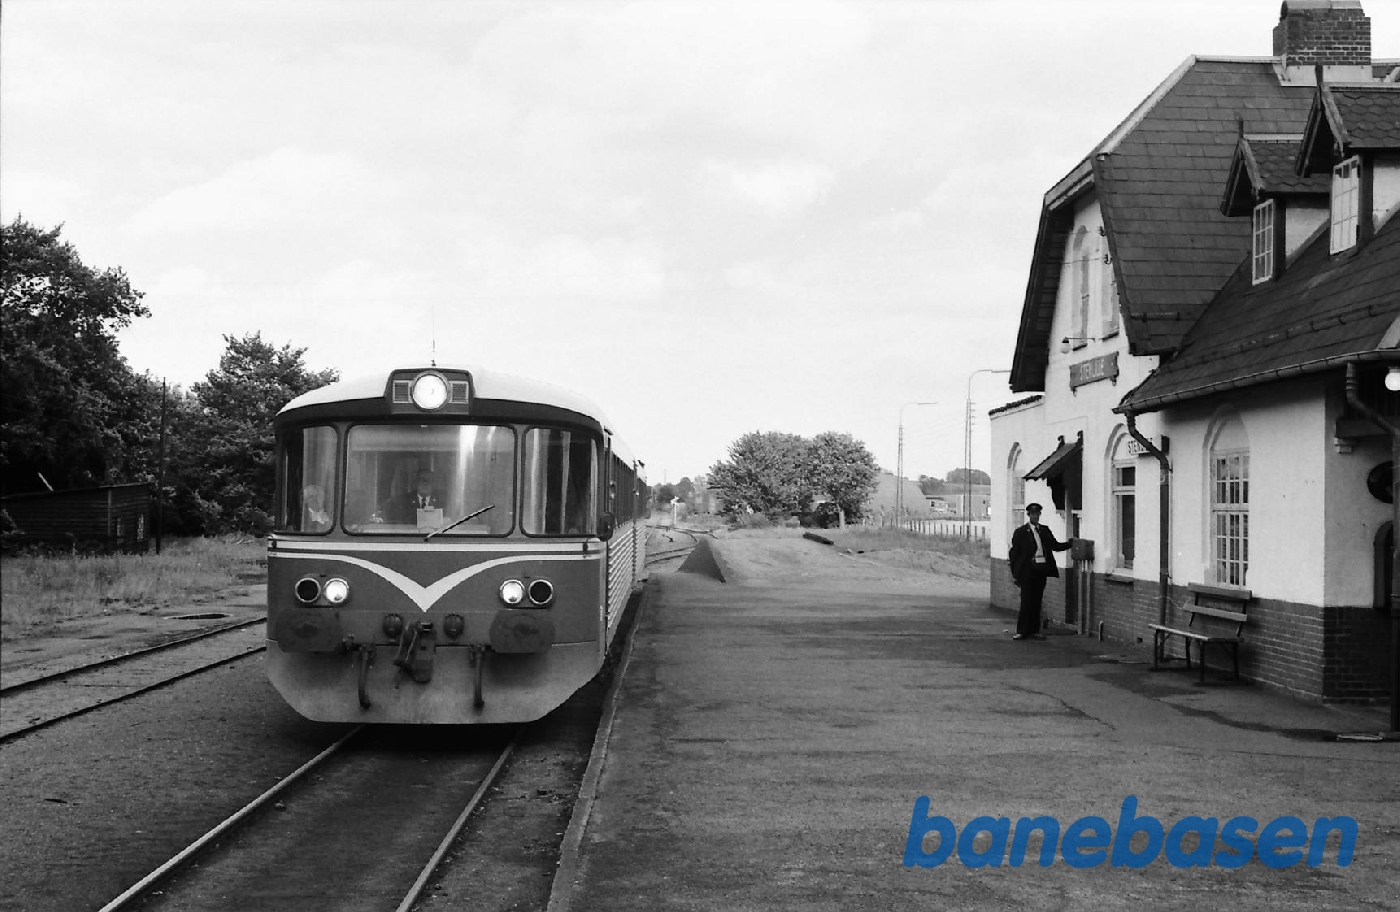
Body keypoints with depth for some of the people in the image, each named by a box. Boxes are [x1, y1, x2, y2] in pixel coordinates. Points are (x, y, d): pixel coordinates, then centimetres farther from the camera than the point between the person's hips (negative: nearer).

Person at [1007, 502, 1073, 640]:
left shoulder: (1045, 531, 14)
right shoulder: (1021, 532, -1)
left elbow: (1056, 545, 13)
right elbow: (1014, 553, -1)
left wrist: (1070, 543, -1)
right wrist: (1015, 573, -5)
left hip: (1041, 569, 4)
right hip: (1028, 570, -4)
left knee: (1037, 601, 8)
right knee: (1026, 601, -5)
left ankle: (1034, 630, 13)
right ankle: (1022, 631, -1)